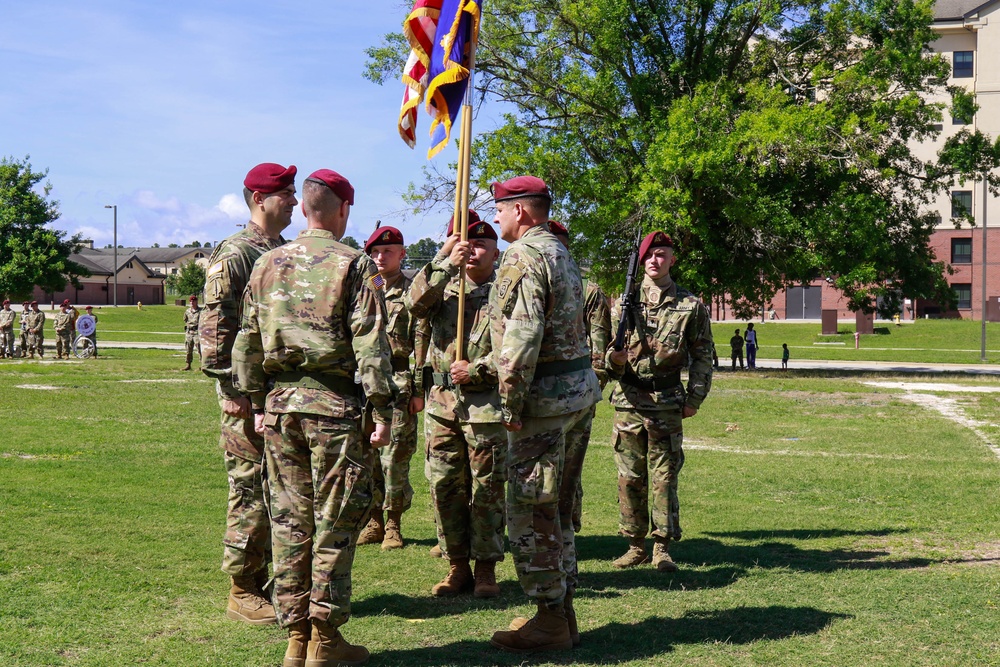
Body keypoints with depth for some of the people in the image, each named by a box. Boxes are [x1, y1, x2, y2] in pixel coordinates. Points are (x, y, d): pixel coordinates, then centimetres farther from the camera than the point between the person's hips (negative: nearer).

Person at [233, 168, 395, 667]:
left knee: (289, 520, 10)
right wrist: (382, 411, -8)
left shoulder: (268, 264, 9)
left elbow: (247, 341, 11)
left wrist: (257, 404, 17)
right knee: (335, 522, 3)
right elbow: (370, 346, -11)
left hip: (280, 402, 5)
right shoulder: (354, 265, -6)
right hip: (334, 405, -5)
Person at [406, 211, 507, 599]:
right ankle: (457, 566, 17)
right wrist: (446, 261, -13)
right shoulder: (444, 285, 13)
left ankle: (486, 569, 11)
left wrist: (476, 370, -14)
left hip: (486, 404, -4)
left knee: (487, 489, 2)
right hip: (442, 401, 4)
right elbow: (416, 304, -8)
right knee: (444, 486, 7)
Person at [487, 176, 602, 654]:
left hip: (546, 396, -10)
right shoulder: (562, 253, 18)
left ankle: (551, 621, 3)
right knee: (558, 507, 16)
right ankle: (562, 610, 23)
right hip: (581, 386, 10)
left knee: (530, 511, -2)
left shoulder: (523, 257, -14)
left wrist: (510, 404, -18)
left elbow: (521, 337, -22)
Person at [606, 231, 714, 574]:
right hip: (629, 401, 2)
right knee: (630, 476, 5)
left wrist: (694, 398, -1)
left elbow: (703, 356, 7)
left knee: (664, 476, 0)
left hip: (668, 402, -2)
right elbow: (608, 346, 12)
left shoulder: (690, 305, 4)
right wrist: (614, 358, -12)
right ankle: (636, 545, 15)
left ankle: (662, 547, 8)